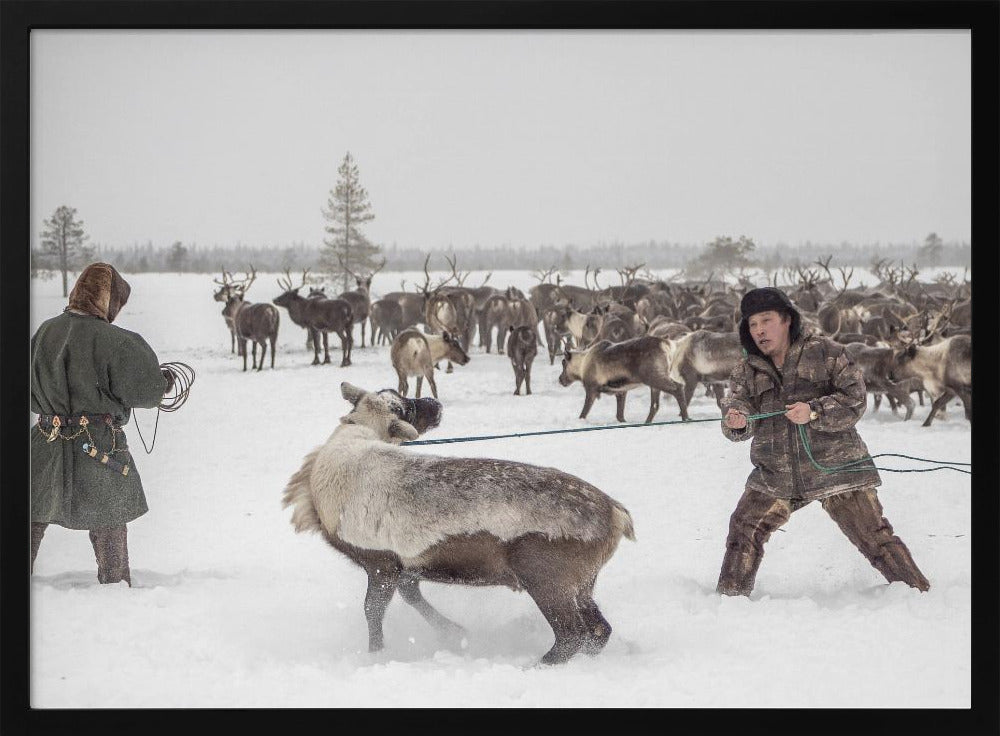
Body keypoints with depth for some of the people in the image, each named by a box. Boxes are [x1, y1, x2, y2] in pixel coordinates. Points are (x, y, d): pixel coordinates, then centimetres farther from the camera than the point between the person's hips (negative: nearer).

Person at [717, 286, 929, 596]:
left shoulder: (825, 352, -4)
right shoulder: (746, 370, 8)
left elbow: (855, 400, -11)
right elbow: (736, 405, -6)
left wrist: (814, 412, -27)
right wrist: (737, 422, -31)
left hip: (834, 467, -4)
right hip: (775, 475, 4)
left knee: (874, 536, -4)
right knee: (743, 532, -2)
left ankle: (919, 593, 7)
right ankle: (729, 597, 13)